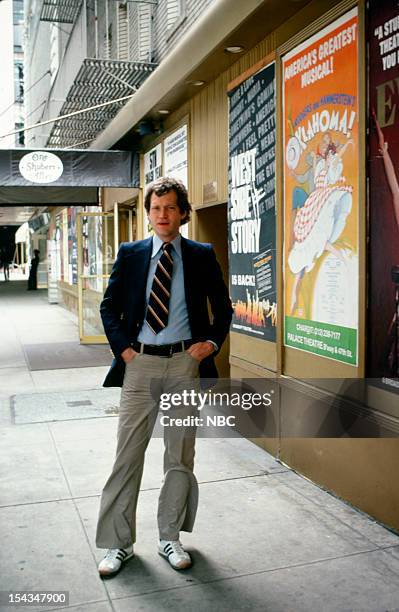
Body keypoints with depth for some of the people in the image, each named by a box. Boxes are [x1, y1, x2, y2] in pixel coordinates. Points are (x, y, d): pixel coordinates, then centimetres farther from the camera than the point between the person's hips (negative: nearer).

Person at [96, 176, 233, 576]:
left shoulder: (202, 256, 4)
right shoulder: (129, 254, 6)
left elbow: (223, 307, 11)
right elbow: (109, 307, 9)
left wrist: (213, 342, -2)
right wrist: (122, 347, -2)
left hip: (185, 363, 0)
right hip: (140, 363, 0)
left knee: (180, 454, 9)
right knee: (128, 453, 4)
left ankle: (170, 538, 26)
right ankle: (118, 542, 19)